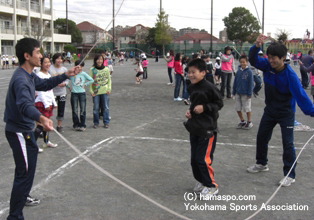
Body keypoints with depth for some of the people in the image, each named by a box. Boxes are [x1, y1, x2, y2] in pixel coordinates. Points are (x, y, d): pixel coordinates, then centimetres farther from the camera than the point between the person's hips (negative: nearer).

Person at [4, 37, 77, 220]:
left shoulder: (29, 75, 5)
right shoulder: (20, 79, -27)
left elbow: (45, 84, 23)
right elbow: (25, 105, -44)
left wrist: (65, 75, 12)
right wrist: (41, 118, -63)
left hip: (25, 130, 11)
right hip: (19, 132, -11)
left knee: (27, 168, 29)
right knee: (25, 173, -9)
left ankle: (23, 197, 52)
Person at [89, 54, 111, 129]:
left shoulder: (106, 69, 1)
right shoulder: (92, 70, -3)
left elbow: (109, 79, 9)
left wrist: (109, 89, 0)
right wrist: (91, 91, -6)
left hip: (105, 91, 1)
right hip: (95, 92, -1)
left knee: (106, 107, 4)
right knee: (96, 108, 5)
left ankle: (106, 122, 15)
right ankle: (96, 123, 17)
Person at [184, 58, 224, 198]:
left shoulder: (209, 87, -16)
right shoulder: (191, 88, 7)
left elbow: (219, 103, -10)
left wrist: (204, 107, -20)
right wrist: (190, 111, 5)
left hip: (207, 129, -8)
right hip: (194, 128, 8)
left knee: (203, 159, -8)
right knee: (194, 159, 13)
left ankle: (211, 186, 11)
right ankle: (201, 181, 34)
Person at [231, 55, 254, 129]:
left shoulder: (249, 72, -11)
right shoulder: (238, 71, 2)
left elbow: (250, 83, -10)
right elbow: (235, 82, 9)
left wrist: (249, 94, -12)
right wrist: (233, 92, 9)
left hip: (245, 94, -5)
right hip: (238, 93, 5)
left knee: (247, 108, 5)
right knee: (238, 108, 10)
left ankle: (249, 122, 21)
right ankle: (242, 121, 27)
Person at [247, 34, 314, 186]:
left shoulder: (290, 75, -27)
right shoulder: (267, 66, -12)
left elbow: (300, 94, -30)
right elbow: (253, 60, -10)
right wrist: (256, 47, -29)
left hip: (286, 113, -6)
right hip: (270, 110, 6)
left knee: (288, 143, -4)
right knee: (261, 137, 17)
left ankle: (290, 175, 9)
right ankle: (261, 164, 39)